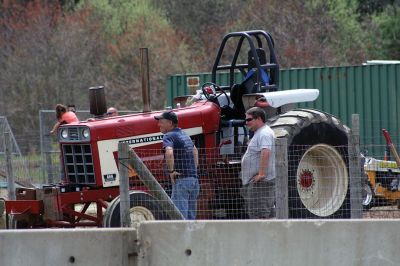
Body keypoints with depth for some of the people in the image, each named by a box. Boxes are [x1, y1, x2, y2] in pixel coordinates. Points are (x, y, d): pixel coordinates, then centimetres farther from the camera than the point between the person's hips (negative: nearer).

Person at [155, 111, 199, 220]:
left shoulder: (169, 136, -9)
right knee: (190, 218, 11)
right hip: (194, 180, 9)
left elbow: (169, 153, -30)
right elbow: (195, 150, 38)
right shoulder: (184, 135, 20)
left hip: (181, 179, -9)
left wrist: (171, 171, -18)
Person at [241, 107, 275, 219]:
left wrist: (261, 174, -31)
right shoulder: (259, 133, 21)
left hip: (260, 181, -11)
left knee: (260, 214, -14)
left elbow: (266, 153, -30)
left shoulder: (264, 134, -15)